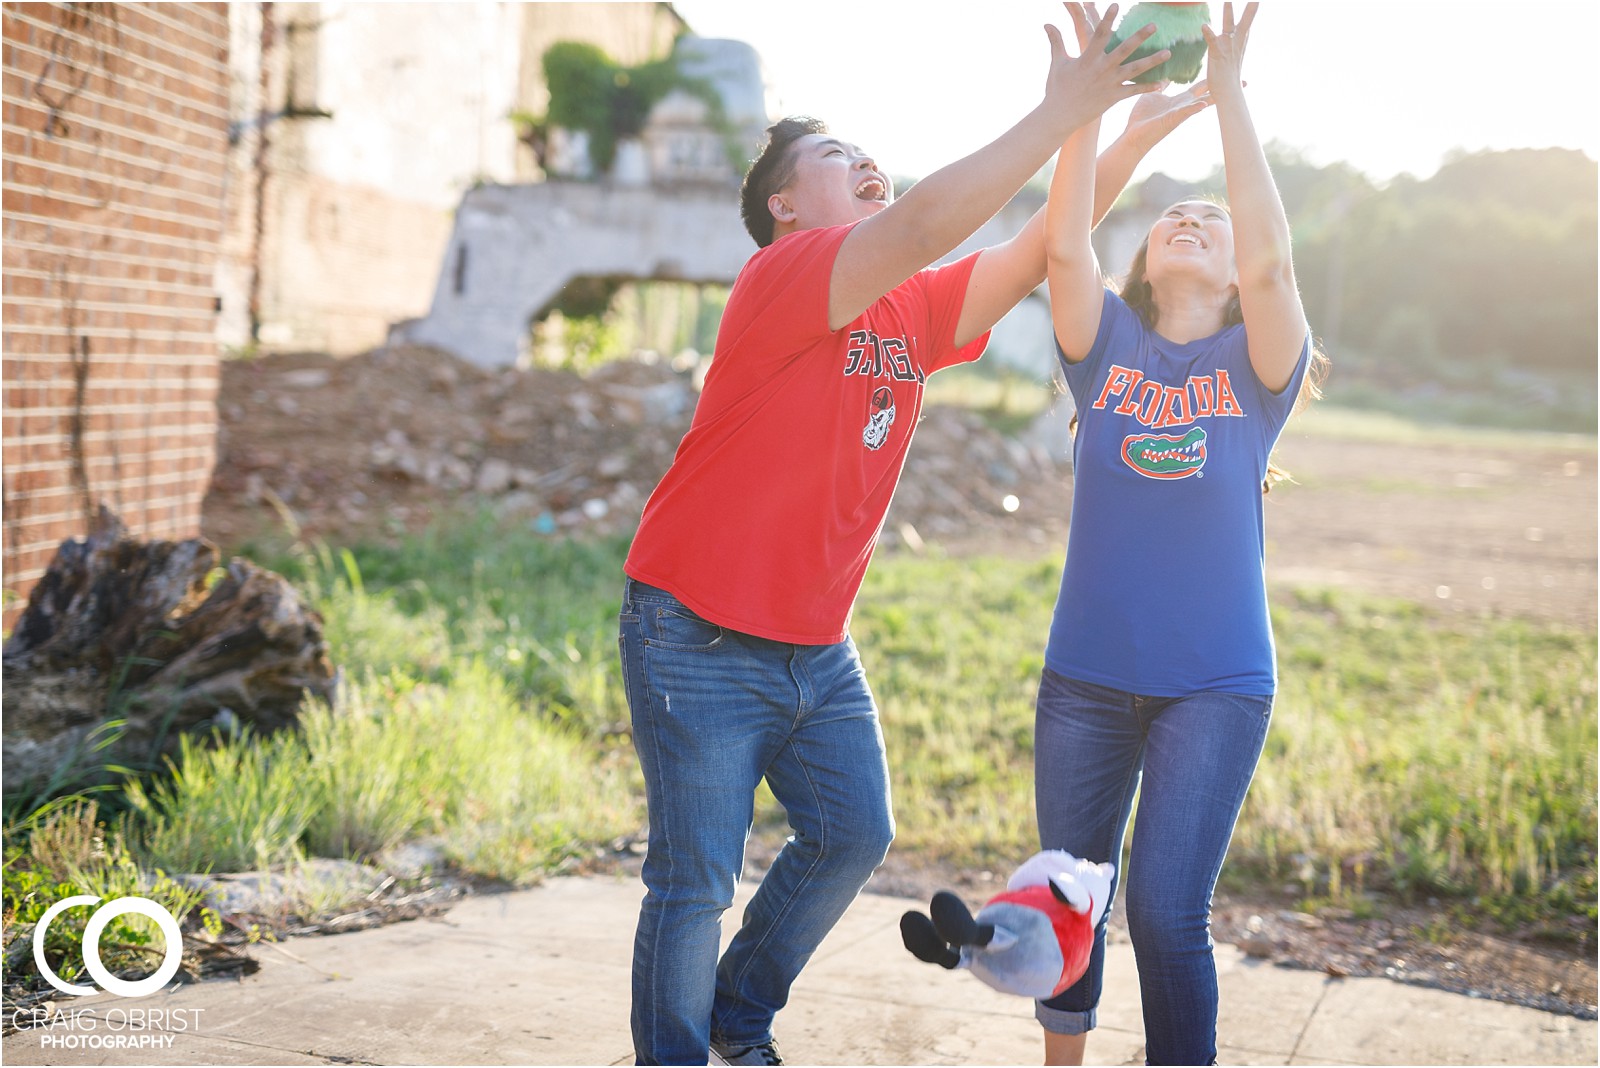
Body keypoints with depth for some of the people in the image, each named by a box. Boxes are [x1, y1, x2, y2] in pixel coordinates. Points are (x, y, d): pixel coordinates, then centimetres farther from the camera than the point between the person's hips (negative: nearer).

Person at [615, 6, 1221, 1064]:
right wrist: (1060, 112, -28)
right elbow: (925, 223, -31)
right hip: (701, 638, -8)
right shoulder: (784, 276, -16)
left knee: (854, 834, 11)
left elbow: (1035, 251, 5)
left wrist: (1141, 130, -4)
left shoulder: (914, 311, 8)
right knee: (697, 880, -1)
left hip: (816, 642, 8)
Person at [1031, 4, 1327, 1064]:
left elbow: (1270, 259, -19)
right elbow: (1063, 244, -13)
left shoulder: (1255, 364, 0)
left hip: (1216, 685, -2)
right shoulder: (1107, 346, 5)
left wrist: (1227, 91, -20)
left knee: (1169, 917, -8)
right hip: (1086, 676, 2)